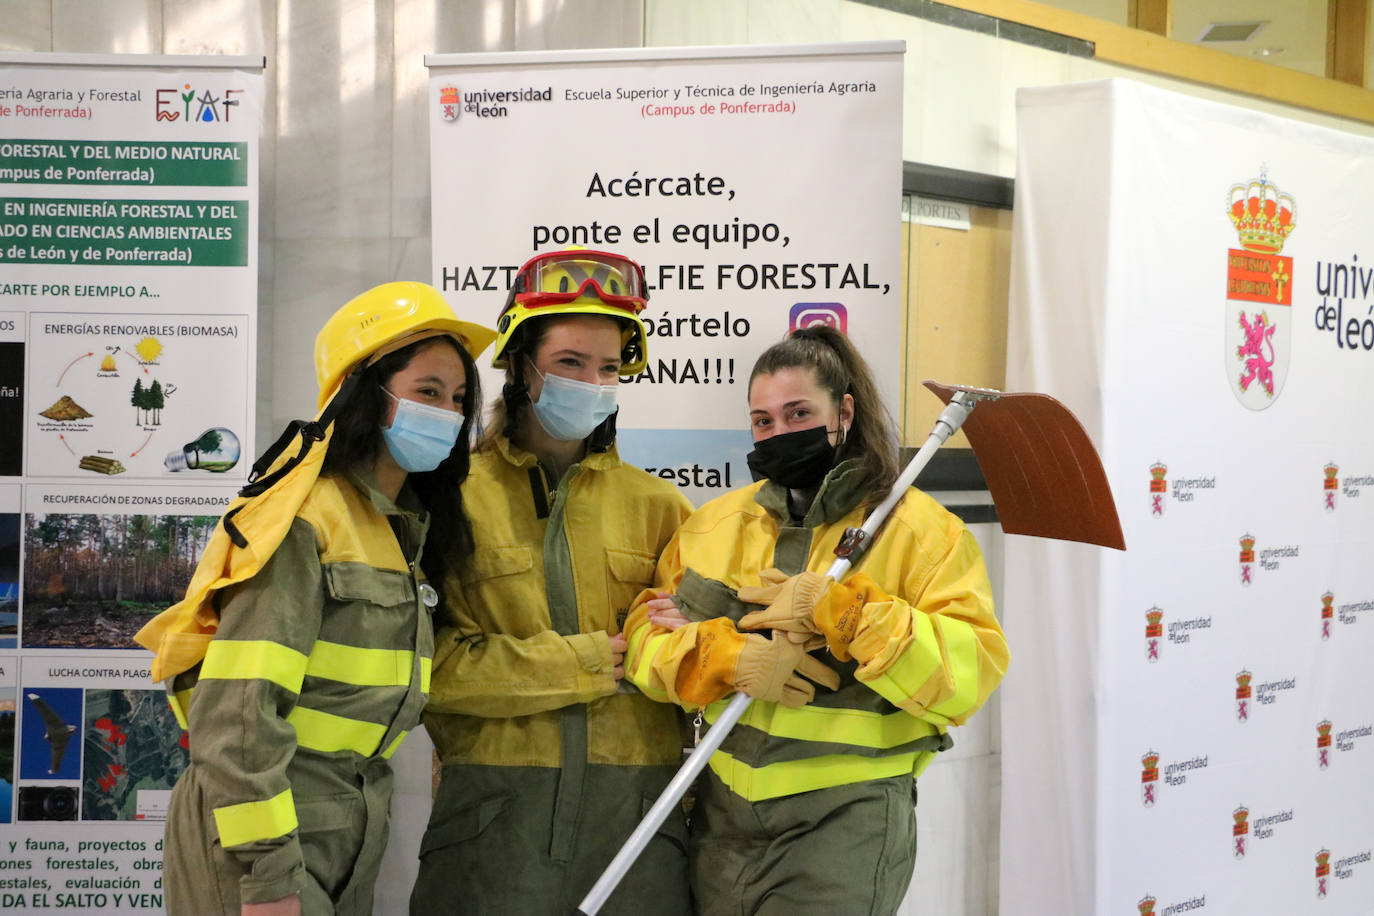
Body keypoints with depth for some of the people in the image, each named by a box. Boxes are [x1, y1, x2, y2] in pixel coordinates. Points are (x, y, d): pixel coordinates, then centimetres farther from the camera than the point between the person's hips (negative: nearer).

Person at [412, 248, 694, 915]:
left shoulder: (655, 504, 10)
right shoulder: (455, 496, 0)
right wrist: (598, 660, -11)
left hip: (633, 802, 3)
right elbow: (436, 664, -10)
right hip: (493, 803, -2)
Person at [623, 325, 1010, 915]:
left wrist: (835, 609, -21)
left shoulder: (919, 528, -4)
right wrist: (729, 655, -17)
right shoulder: (715, 524, 8)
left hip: (846, 823, -4)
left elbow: (970, 672, -15)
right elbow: (645, 633, 2)